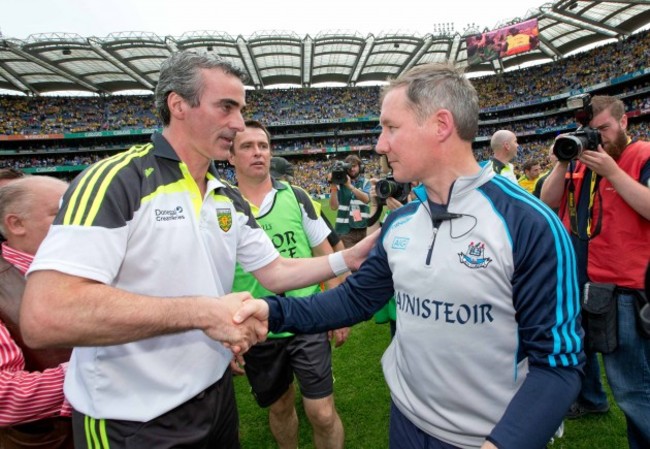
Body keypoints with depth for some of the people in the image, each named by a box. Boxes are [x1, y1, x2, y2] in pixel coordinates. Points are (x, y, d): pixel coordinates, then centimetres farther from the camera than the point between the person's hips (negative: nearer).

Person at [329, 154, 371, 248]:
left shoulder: (365, 182, 6)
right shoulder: (339, 183, 1)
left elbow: (366, 199, -14)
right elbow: (334, 207, -8)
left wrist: (350, 186, -23)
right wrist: (333, 187, -20)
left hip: (364, 228, 2)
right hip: (345, 230, -2)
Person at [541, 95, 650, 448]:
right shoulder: (581, 159, 11)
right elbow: (547, 203, 4)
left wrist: (612, 171, -22)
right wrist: (562, 163, -8)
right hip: (575, 279, 7)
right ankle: (589, 399, 50)